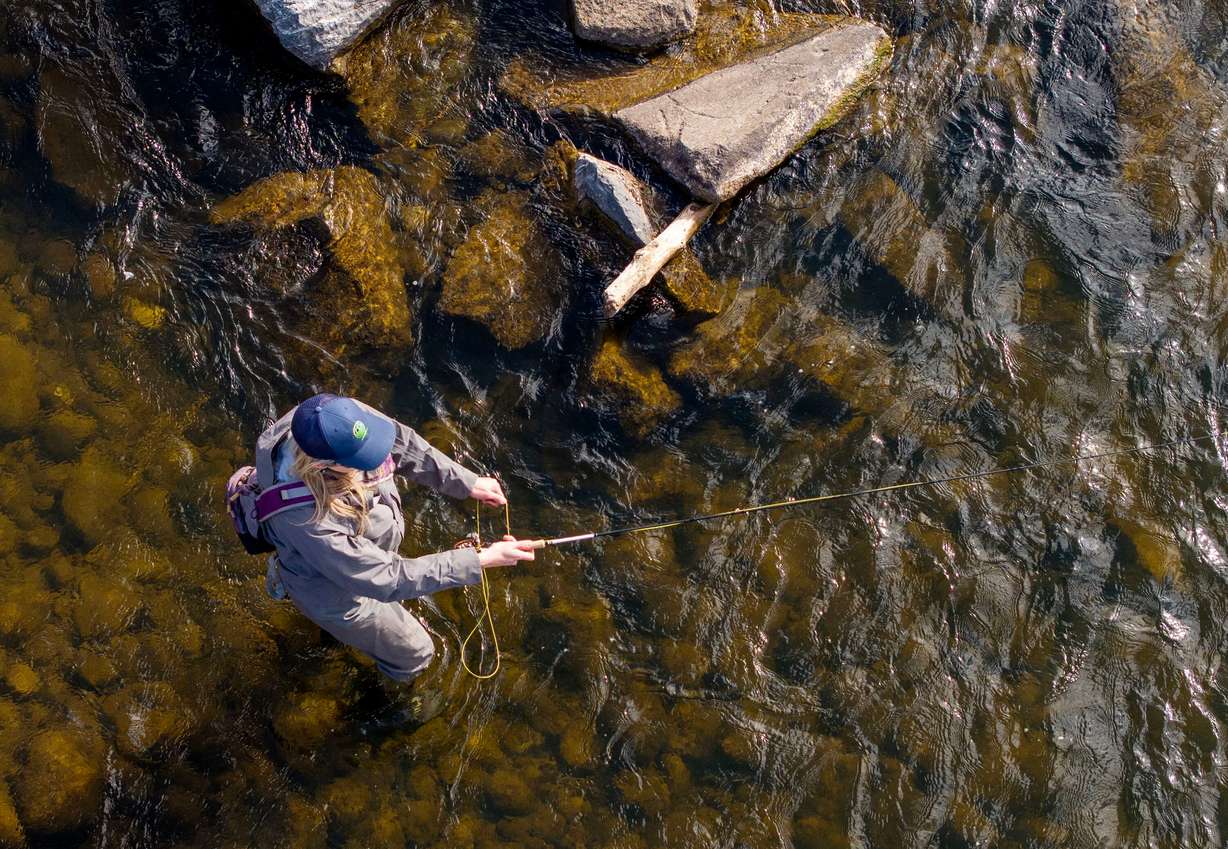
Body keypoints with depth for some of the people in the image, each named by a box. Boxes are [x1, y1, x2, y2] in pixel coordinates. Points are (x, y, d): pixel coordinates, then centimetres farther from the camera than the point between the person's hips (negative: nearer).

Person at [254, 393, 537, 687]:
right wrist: (481, 561, -37)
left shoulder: (342, 420, -33)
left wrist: (467, 482, -18)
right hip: (337, 595, -6)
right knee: (415, 652, 17)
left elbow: (401, 444, -13)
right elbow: (389, 580, -37)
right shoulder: (311, 523, -47)